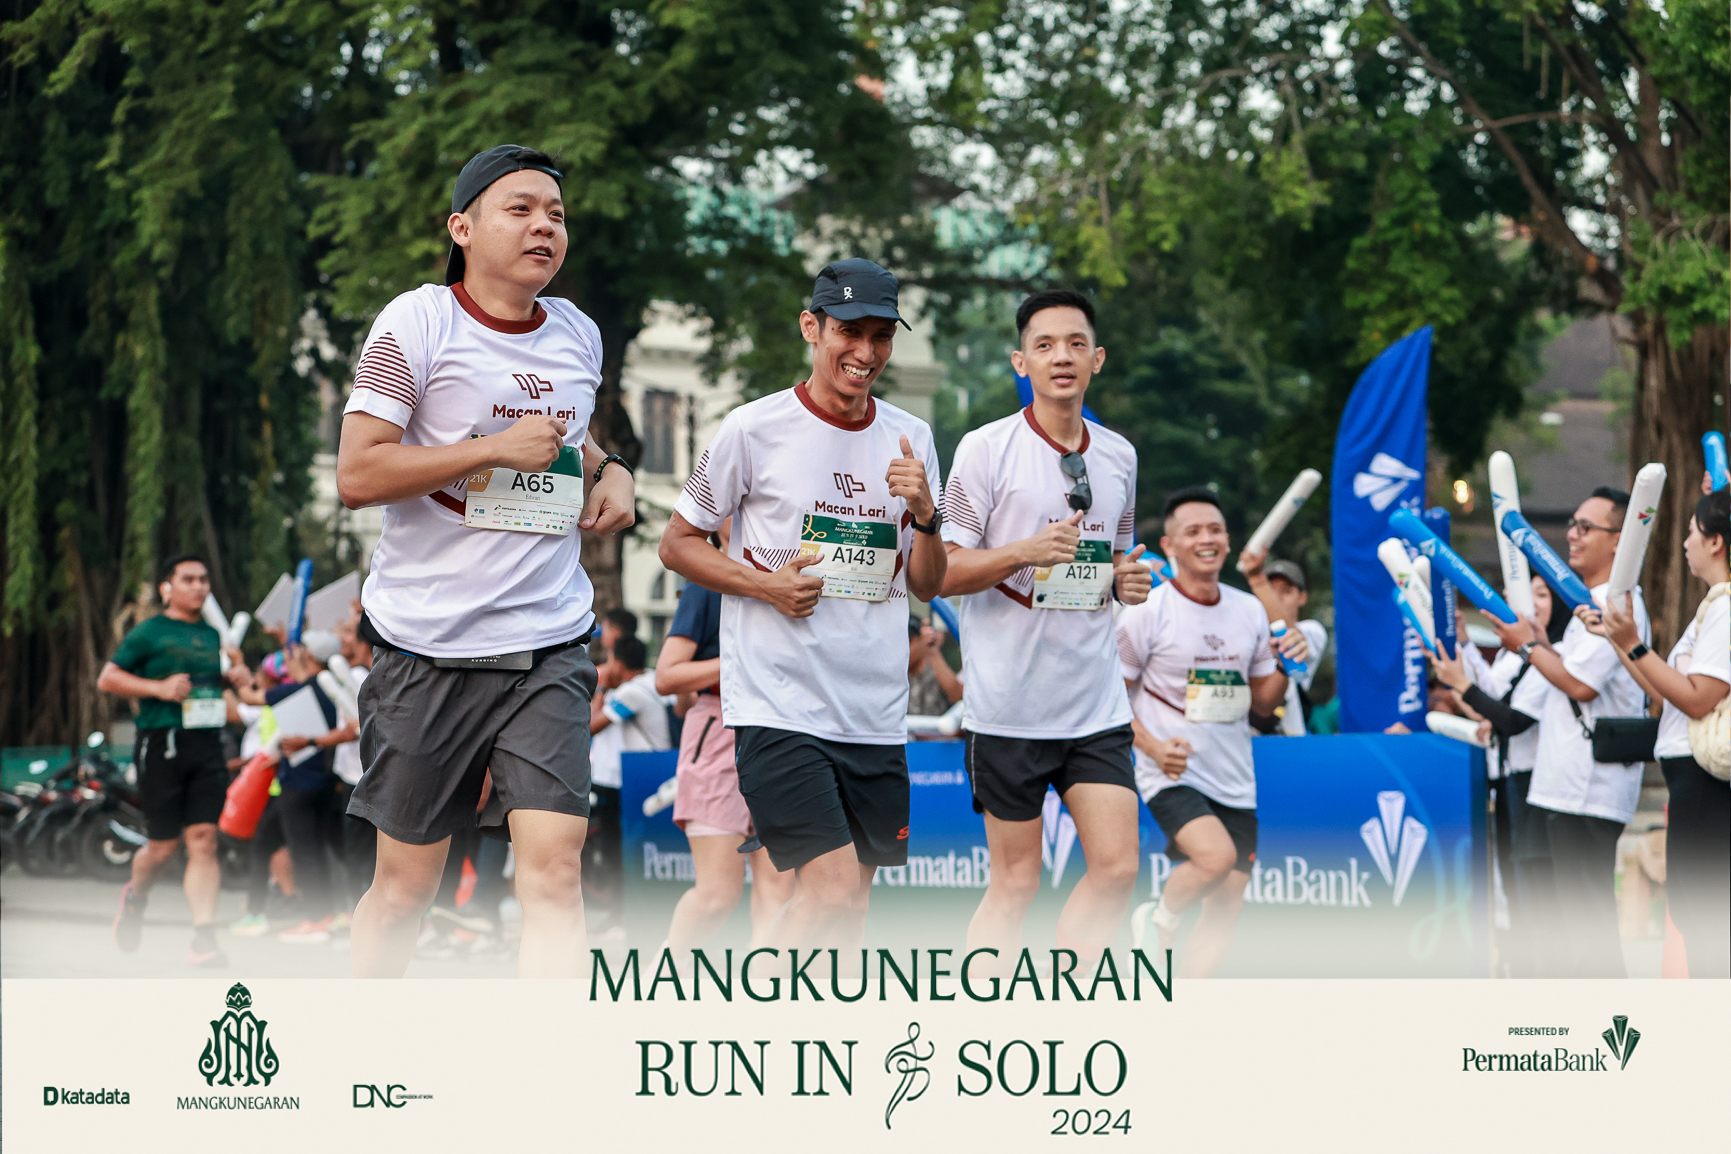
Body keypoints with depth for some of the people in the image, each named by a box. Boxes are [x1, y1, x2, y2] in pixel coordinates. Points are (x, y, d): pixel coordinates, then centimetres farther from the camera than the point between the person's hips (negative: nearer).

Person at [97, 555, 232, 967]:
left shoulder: (213, 636, 18)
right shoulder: (149, 632, 0)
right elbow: (107, 678, -4)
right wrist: (159, 688, -15)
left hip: (207, 747, 4)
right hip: (162, 743, -4)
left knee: (204, 839, -7)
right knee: (164, 845, 0)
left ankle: (204, 938, -11)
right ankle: (135, 896, 34)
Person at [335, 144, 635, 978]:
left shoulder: (579, 335, 11)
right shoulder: (417, 322, -6)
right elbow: (356, 476, -13)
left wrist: (609, 470, 10)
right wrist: (498, 448, -17)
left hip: (550, 644, 4)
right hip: (428, 648, -3)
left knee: (555, 872, -12)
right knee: (406, 883, 6)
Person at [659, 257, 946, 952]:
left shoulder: (909, 440, 10)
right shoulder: (753, 429, -4)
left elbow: (926, 588, 14)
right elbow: (678, 544, 4)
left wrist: (925, 515, -6)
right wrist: (765, 584, -12)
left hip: (876, 713, 5)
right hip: (777, 705, -5)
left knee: (849, 902, 9)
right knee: (832, 889, -18)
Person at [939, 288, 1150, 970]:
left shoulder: (1118, 455, 10)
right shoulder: (986, 449, -6)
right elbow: (941, 572, -8)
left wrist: (1126, 580, 2)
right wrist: (1026, 551, -22)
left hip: (1096, 701, 5)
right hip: (1009, 702, -5)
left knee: (1117, 868, -4)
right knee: (1016, 882, -1)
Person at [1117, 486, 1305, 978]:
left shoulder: (1250, 611, 8)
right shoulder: (1148, 612, -7)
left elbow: (1261, 705, 16)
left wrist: (1287, 667, -4)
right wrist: (1155, 747, -18)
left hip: (1234, 780, 5)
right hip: (1172, 774, -5)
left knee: (1226, 909, 2)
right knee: (1217, 855, -30)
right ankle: (1159, 920, 0)